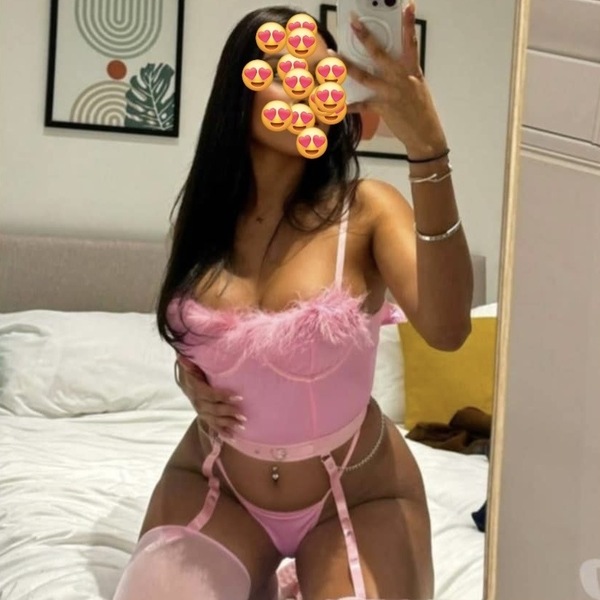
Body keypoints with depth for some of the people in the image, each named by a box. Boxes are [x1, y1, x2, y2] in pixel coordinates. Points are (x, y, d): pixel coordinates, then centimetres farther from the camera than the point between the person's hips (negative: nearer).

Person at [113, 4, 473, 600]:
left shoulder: (366, 209, -17)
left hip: (356, 494, -2)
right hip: (214, 481, 3)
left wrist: (427, 147, -45)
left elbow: (446, 327, -38)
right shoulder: (205, 215, -6)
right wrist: (188, 376, -8)